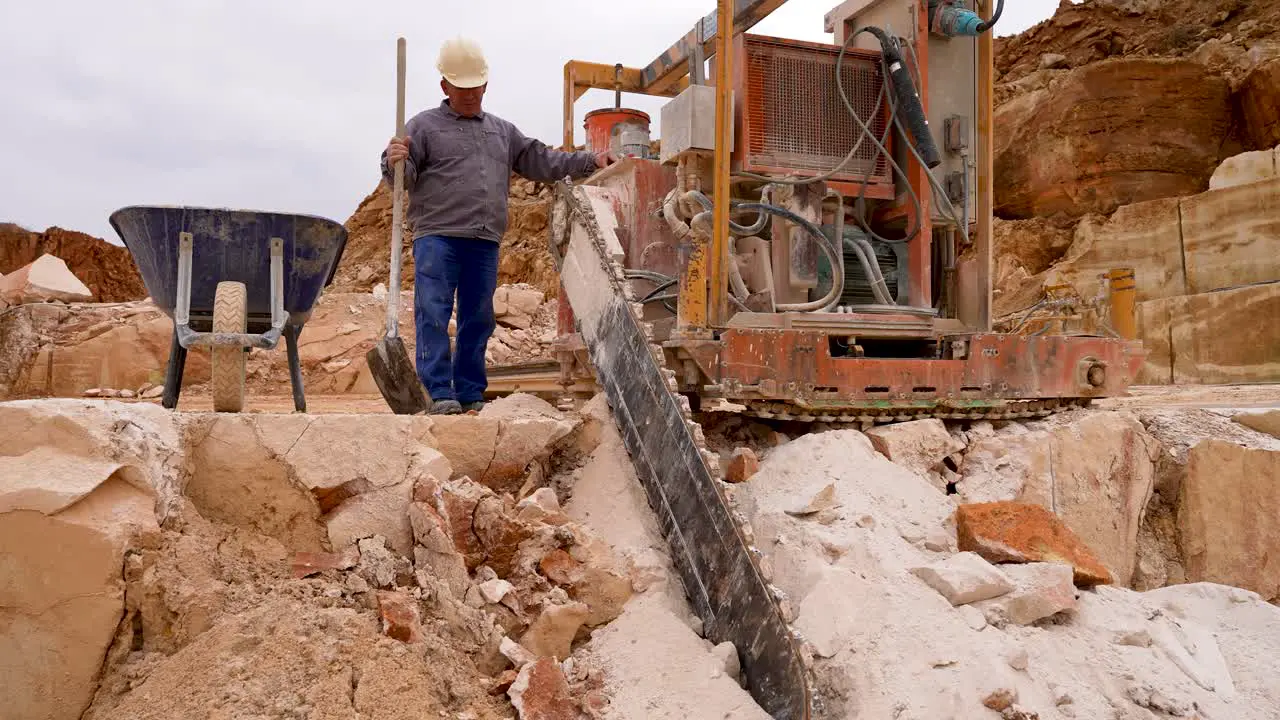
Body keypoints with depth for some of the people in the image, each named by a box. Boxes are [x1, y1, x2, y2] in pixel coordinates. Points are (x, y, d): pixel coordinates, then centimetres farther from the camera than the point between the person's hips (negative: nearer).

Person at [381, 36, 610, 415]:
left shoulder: (503, 131, 22)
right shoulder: (423, 126, 7)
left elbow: (541, 161, 22)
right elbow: (405, 178, 1)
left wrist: (590, 161, 14)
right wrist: (395, 162, -23)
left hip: (485, 242, 5)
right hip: (437, 236, -5)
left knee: (478, 319, 7)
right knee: (433, 314, -11)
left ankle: (471, 394, 14)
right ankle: (439, 393, -9)